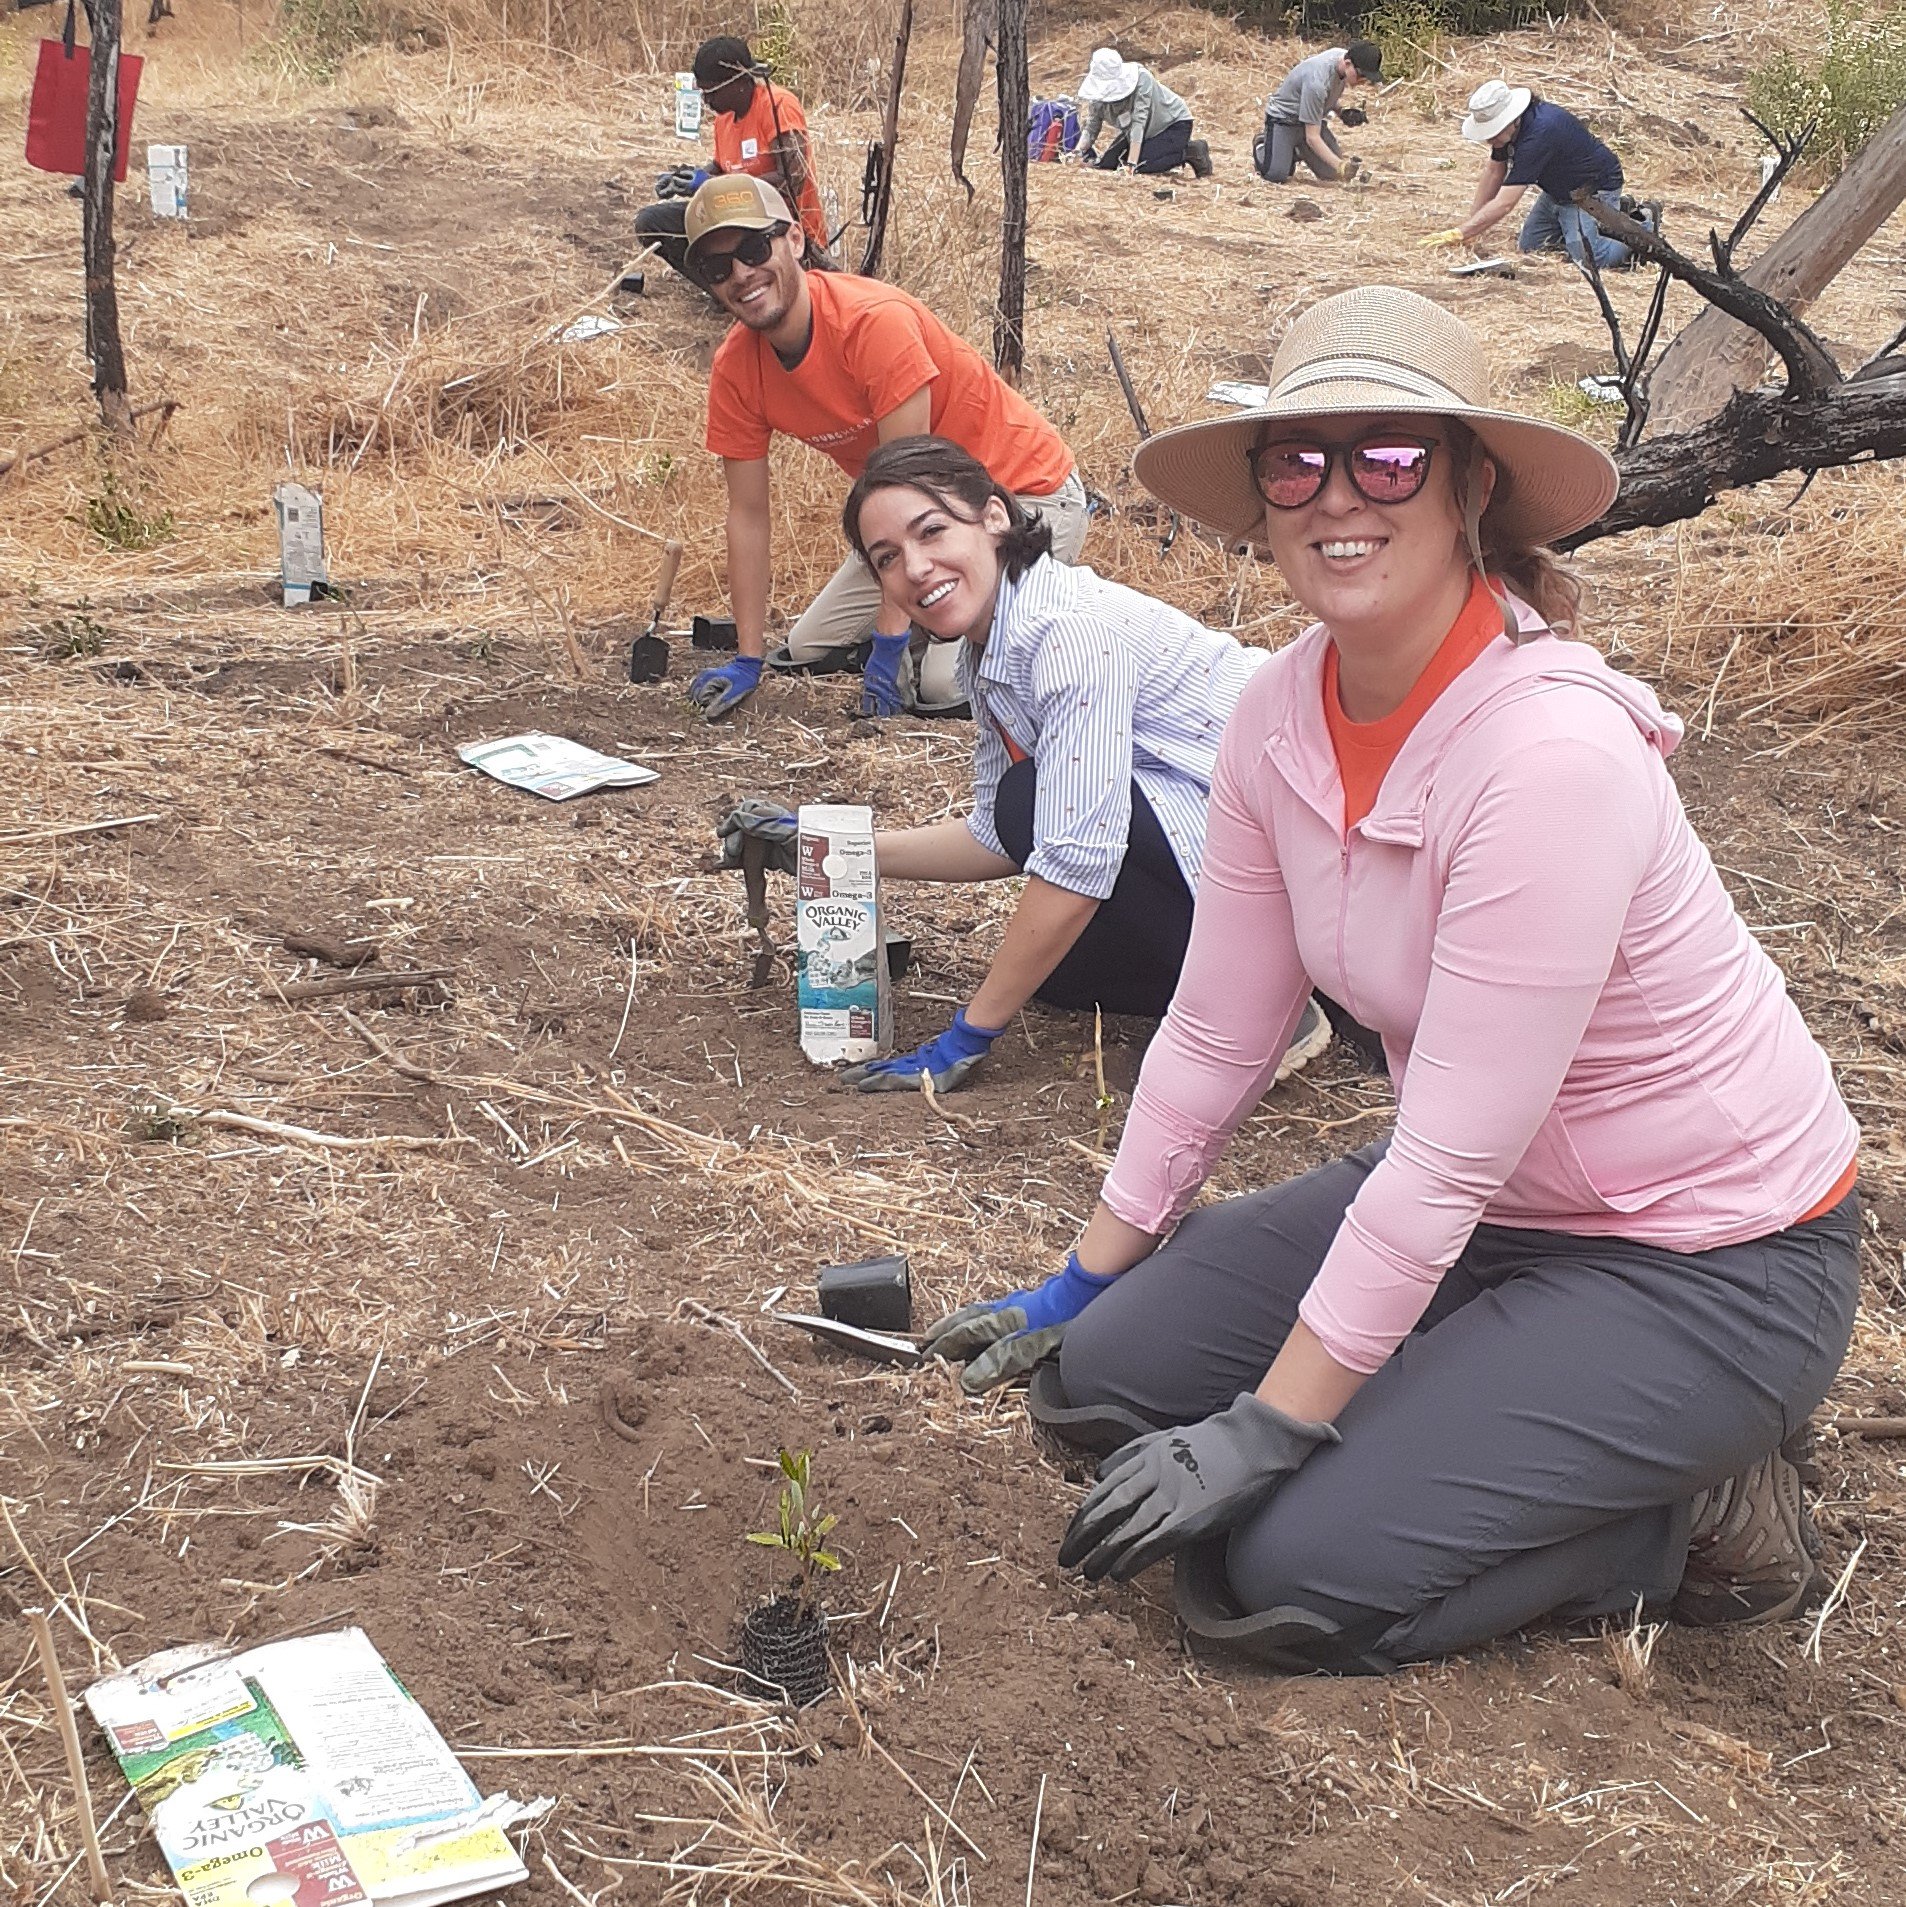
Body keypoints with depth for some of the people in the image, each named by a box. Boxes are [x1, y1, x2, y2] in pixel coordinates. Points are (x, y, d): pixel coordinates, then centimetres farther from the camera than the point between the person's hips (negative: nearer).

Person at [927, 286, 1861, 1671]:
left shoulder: (1552, 752, -30)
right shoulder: (1284, 715, -7)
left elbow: (1450, 1158, -27)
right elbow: (1217, 1034, 3)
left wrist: (1266, 1430, -22)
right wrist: (1077, 1288, 9)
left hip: (1704, 1258, -7)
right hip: (1477, 1206, 8)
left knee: (1292, 1575, -17)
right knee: (1113, 1373, 1)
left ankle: (1696, 1509, 3)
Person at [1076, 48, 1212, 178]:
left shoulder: (1141, 77, -32)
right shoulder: (1098, 95, -15)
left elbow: (1139, 119, -37)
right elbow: (1091, 127, -12)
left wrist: (1132, 163, -42)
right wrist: (1082, 148, -34)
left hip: (1174, 123, -7)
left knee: (1142, 165, -27)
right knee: (1107, 163, 1)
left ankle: (1193, 151, -4)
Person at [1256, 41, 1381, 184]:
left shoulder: (1344, 55, -13)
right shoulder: (1317, 82, -37)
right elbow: (1312, 137, -34)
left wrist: (1341, 112, -5)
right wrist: (1340, 165, -43)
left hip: (1311, 118, 7)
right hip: (1283, 119, -7)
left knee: (1332, 173, -6)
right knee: (1276, 174, -26)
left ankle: (1295, 152, 22)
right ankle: (1261, 147, 9)